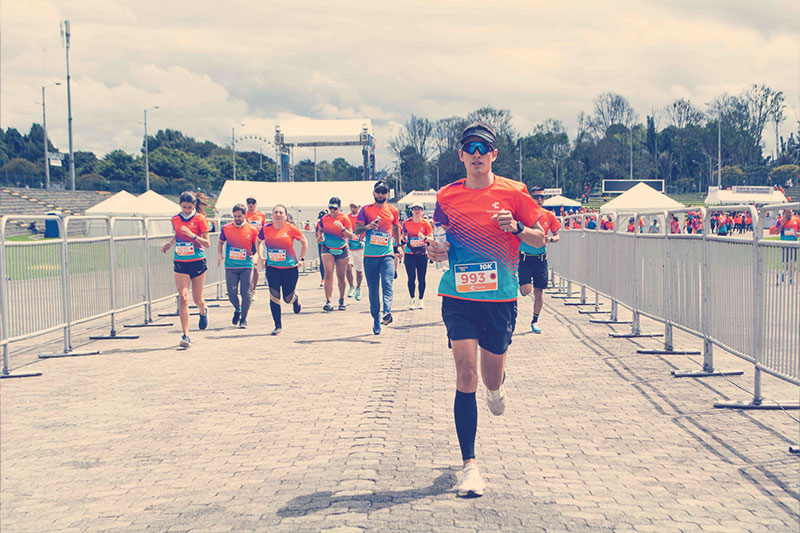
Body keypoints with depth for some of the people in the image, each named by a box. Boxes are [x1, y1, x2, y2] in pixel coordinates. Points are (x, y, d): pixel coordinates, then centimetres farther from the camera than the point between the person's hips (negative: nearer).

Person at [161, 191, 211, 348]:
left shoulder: (200, 219, -6)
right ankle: (185, 335, -12)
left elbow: (207, 243, -7)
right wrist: (169, 244, 5)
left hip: (198, 262, -2)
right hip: (180, 263, 2)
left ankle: (203, 312, 47)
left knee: (197, 300, 9)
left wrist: (193, 235, -23)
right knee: (183, 298, -12)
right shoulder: (175, 219, 5)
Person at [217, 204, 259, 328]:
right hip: (230, 266, 1)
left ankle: (243, 319, 9)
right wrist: (219, 255, 0)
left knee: (245, 293, -6)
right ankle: (238, 310, 29)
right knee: (232, 293, -2)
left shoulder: (252, 230, -1)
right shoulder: (226, 228, 2)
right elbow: (220, 243, 17)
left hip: (246, 266, -1)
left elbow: (257, 246, 11)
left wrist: (255, 255, -8)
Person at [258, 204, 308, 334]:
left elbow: (304, 241, 4)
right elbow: (258, 241, 17)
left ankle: (296, 299, 46)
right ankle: (278, 326, 1)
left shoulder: (290, 228, -9)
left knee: (288, 298, 7)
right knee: (274, 296, -9)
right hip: (272, 268, 1)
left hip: (290, 267, -1)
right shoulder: (266, 228, -3)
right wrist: (260, 257, 8)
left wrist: (301, 259, 2)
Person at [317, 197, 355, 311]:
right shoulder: (324, 218, 0)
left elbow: (351, 236, -10)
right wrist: (320, 236, -4)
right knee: (328, 274, -15)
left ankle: (341, 301, 22)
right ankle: (328, 301, -18)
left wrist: (342, 228, -26)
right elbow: (320, 230, 18)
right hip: (327, 248, 1)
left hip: (341, 249, -1)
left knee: (341, 276, 6)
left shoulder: (344, 218, -7)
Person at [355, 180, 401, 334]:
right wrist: (367, 227, -19)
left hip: (387, 254, 0)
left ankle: (387, 312, -34)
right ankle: (376, 319, 13)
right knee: (373, 289, 3)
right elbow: (357, 229, 1)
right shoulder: (366, 210, 5)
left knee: (387, 283, -21)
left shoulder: (393, 211, 10)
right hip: (370, 255, 0)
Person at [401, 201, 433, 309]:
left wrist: (424, 237, -19)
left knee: (421, 278, 1)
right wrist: (403, 239, -4)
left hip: (422, 253, 0)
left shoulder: (426, 223, 1)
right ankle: (412, 299, 4)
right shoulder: (406, 223, 3)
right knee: (411, 277, -5)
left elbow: (431, 238, 1)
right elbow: (403, 236, 17)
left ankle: (421, 300, 9)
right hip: (409, 254, 0)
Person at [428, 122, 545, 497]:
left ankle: (497, 386, 53)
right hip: (458, 295, 0)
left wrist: (516, 227, -15)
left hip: (500, 297, 0)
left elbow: (540, 239, 5)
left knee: (491, 378, 12)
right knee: (465, 377, -11)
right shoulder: (446, 196, 4)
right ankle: (469, 465, -7)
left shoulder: (513, 192, 0)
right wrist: (437, 251, -7)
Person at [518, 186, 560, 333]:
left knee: (539, 292, 4)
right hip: (525, 258, -3)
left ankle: (535, 320, 22)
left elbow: (557, 236, 10)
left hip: (541, 259, 3)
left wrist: (550, 239, -11)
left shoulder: (549, 216, 2)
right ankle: (520, 284, 22)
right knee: (526, 290, -15)